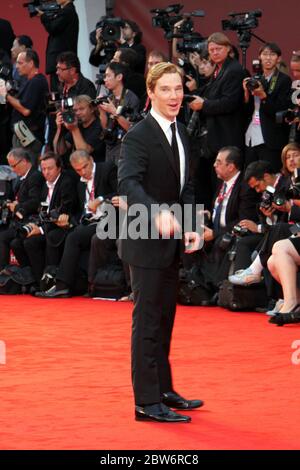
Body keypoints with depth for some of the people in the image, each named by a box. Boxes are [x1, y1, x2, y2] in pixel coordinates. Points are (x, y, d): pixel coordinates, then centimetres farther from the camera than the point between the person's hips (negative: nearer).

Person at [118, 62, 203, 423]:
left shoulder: (179, 132, 11)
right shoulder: (138, 136, -16)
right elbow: (128, 183, -30)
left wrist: (192, 227, 4)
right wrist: (158, 213, -45)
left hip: (170, 239, 9)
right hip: (146, 242, -9)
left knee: (165, 318, 17)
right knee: (148, 320, -5)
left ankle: (163, 390, 28)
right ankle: (147, 402, -1)